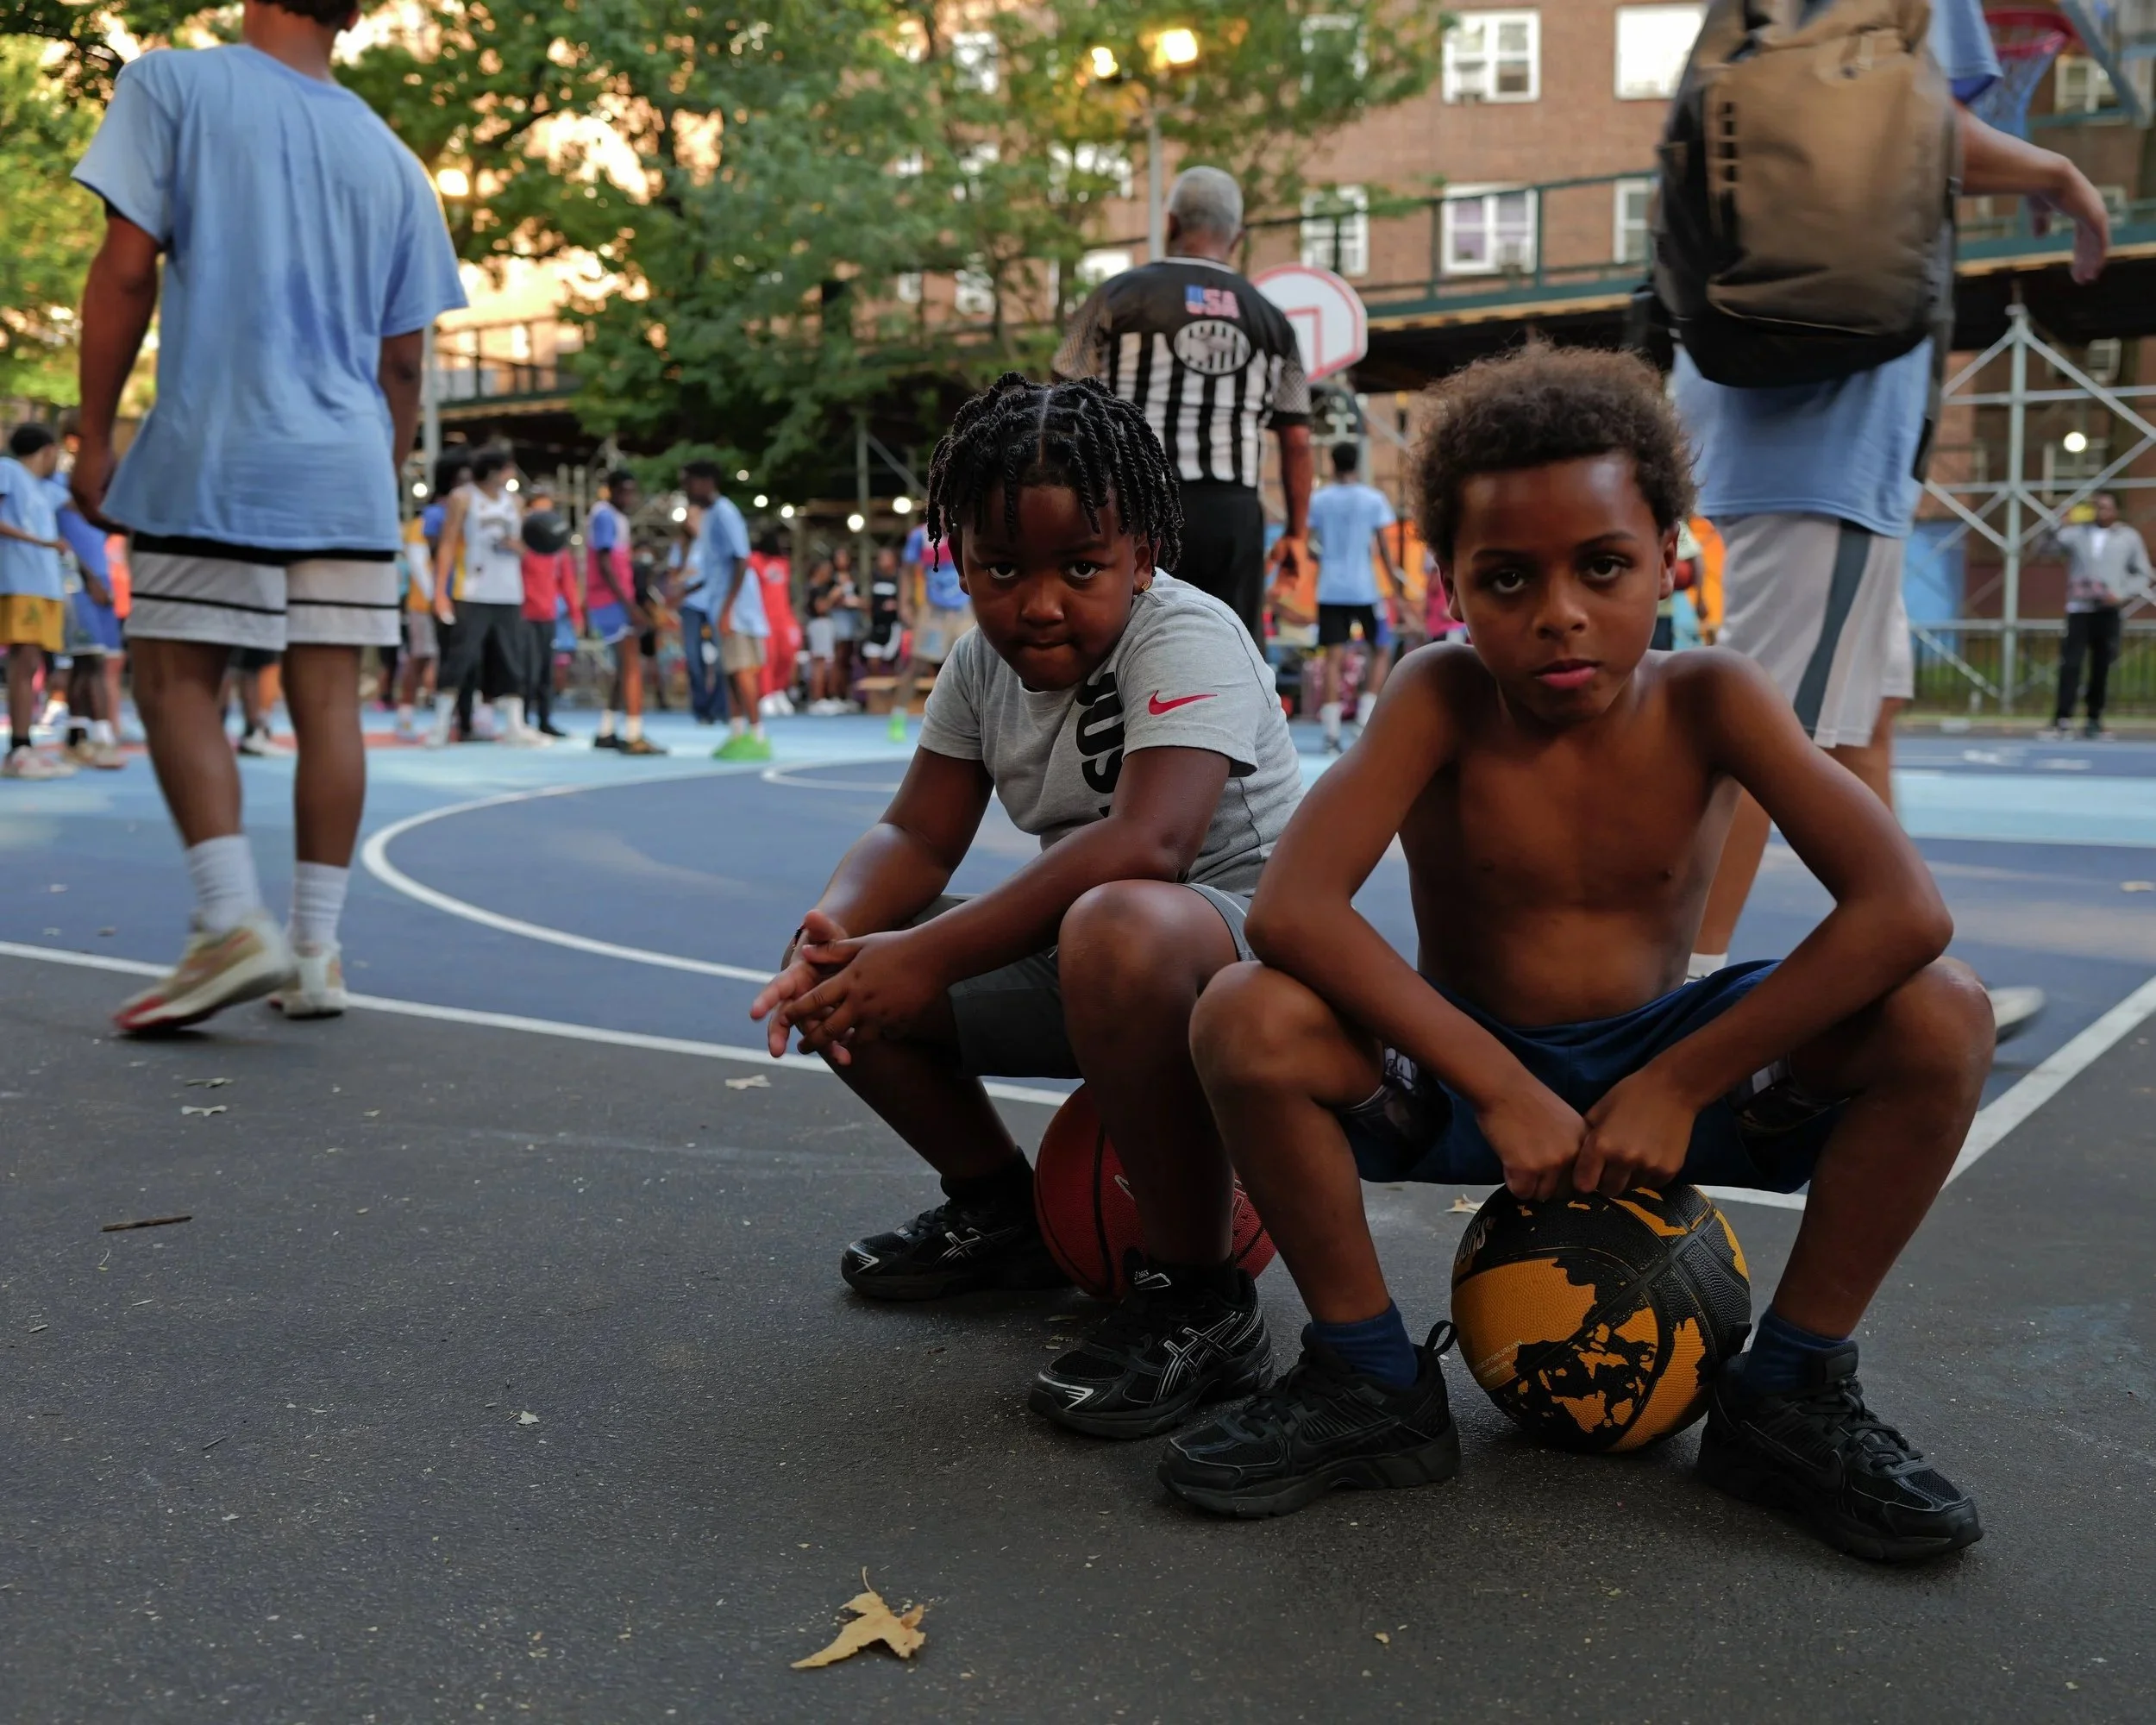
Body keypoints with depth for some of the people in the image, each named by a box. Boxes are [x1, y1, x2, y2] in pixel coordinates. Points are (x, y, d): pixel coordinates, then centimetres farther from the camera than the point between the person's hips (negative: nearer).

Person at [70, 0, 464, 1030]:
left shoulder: (173, 83, 1)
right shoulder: (391, 159, 11)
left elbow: (127, 269, -5)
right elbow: (402, 358, 12)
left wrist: (95, 435, 1)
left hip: (211, 456, -3)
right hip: (348, 471, 3)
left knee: (175, 682, 5)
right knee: (326, 698, 4)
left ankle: (235, 924, -8)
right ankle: (314, 954, 6)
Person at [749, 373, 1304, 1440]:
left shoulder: (1187, 639, -21)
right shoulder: (982, 661, 4)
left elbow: (1145, 844, -37)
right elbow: (917, 836, 2)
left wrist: (931, 956, -37)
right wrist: (833, 931, -22)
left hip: (1249, 936, -8)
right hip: (1077, 959, 8)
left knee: (1117, 933, -42)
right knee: (841, 979, -1)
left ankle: (1197, 1299, -22)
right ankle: (1000, 1212, 21)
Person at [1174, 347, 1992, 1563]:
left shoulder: (1709, 702, -13)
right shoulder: (1440, 701, -15)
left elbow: (1907, 911, -25)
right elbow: (1291, 912, -30)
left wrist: (1676, 1087, -25)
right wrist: (1501, 1091, -30)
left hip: (1662, 1073, 1)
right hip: (1463, 1077, -1)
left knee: (1943, 1016, -22)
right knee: (1248, 1021, -30)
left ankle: (1791, 1396, -4)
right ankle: (1371, 1383, -7)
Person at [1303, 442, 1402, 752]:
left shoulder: (1319, 500, 4)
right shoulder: (1373, 499, 0)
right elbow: (1383, 548, -2)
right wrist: (1395, 588, 2)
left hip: (1329, 590, 1)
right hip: (1364, 589, -1)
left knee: (1333, 658, 0)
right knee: (1379, 652, 14)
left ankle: (1332, 732, -9)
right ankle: (1365, 720, 1)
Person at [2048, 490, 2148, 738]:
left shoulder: (2129, 537, 7)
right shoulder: (2077, 532, 7)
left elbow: (2142, 574, 9)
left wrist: (2122, 594, -8)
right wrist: (2057, 526, -22)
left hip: (2108, 611, 0)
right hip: (2079, 608, 0)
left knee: (2102, 667, 3)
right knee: (2071, 664, -9)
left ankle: (2094, 720, 11)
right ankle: (2063, 719, -11)